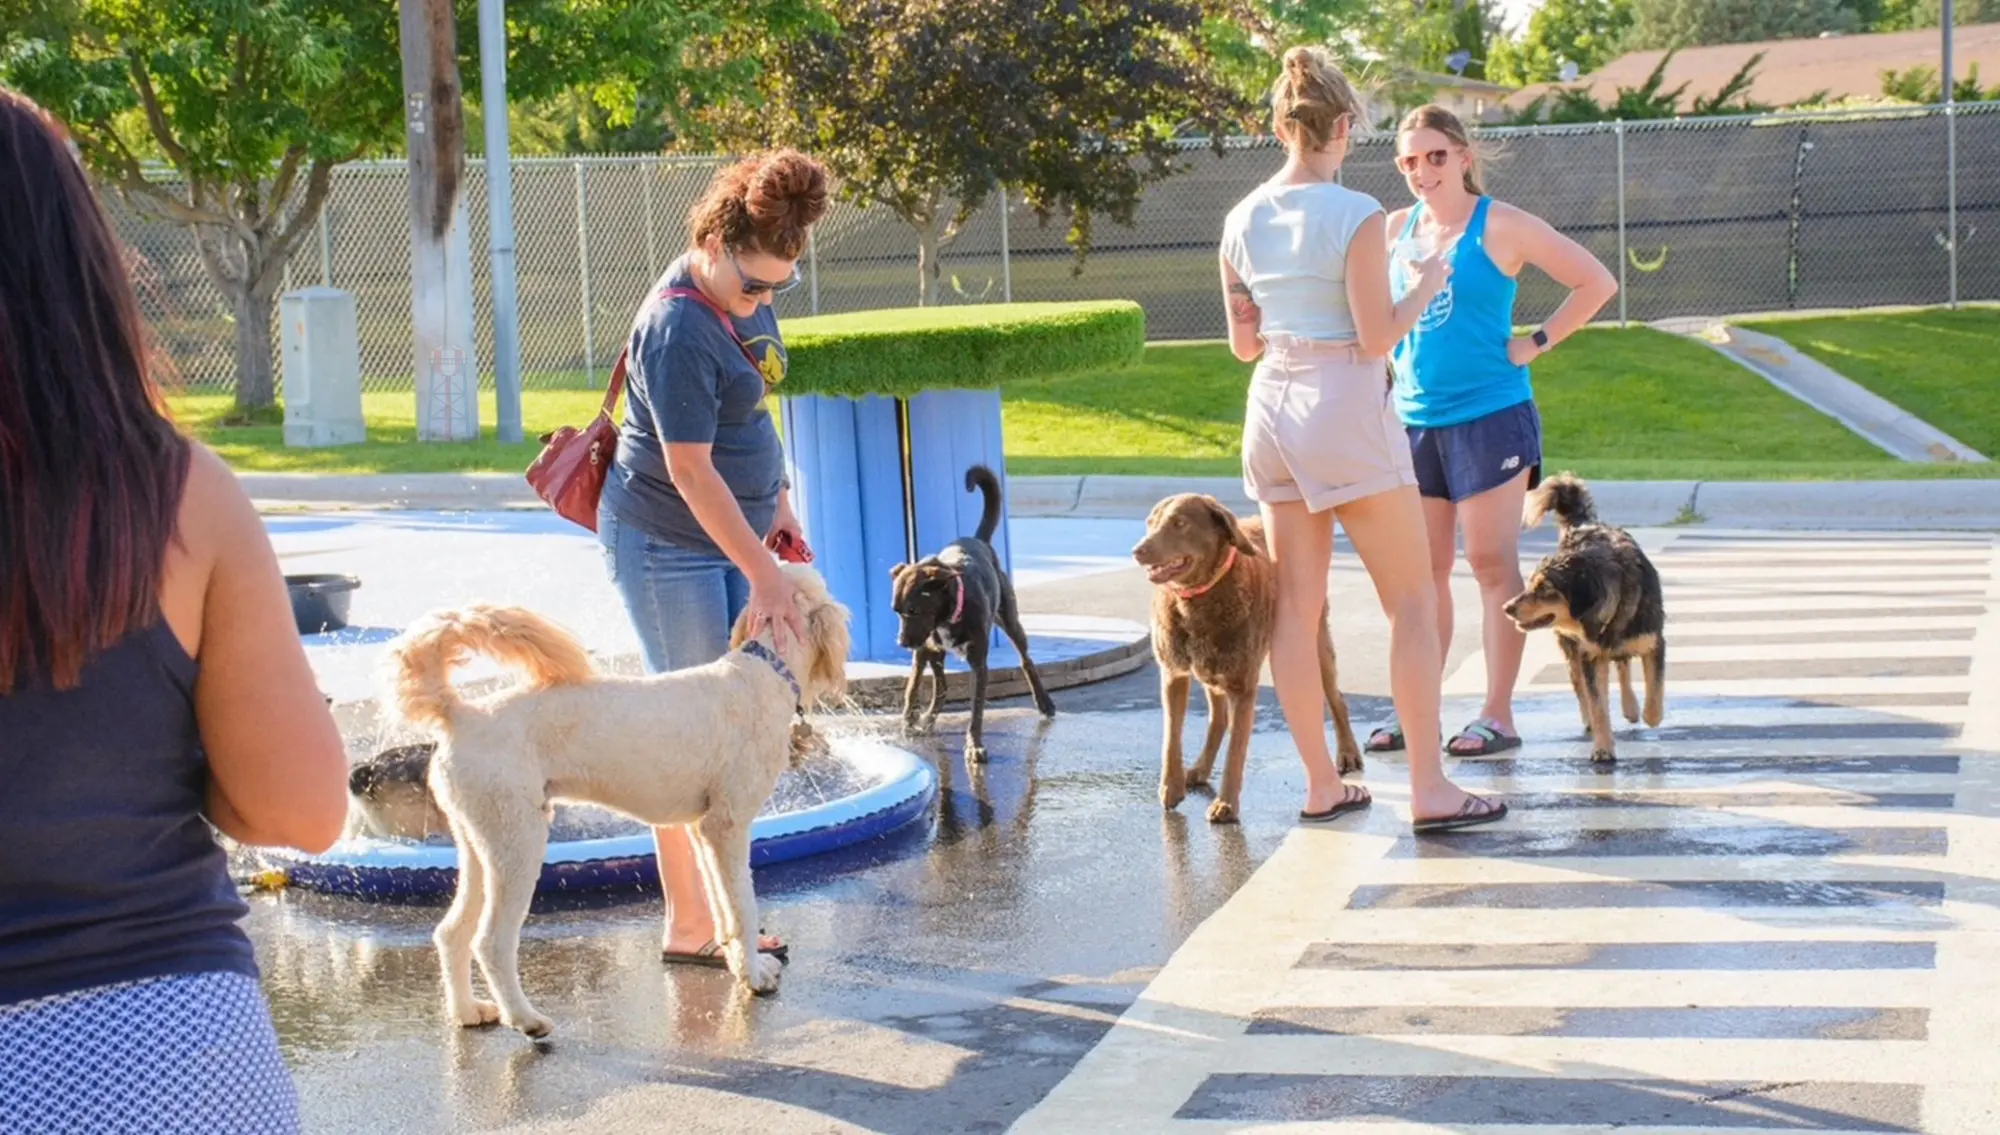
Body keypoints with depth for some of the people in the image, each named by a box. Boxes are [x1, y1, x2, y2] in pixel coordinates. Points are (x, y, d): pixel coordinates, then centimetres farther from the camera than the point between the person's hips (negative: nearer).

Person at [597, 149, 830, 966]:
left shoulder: (746, 294, 4)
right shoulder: (678, 330, -24)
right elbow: (690, 471, -24)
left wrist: (778, 500, 17)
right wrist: (762, 575, -23)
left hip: (731, 534, 9)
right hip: (667, 546, -9)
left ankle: (720, 913, 18)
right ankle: (688, 928, 6)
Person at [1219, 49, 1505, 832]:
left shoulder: (1243, 220, 5)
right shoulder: (1355, 214, -13)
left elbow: (1244, 343, 11)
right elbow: (1376, 338, -14)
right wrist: (1427, 288, 2)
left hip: (1272, 409, 6)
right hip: (1346, 411, -6)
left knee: (1297, 606, 10)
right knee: (1413, 602, 2)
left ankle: (1322, 784, 16)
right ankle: (1429, 789, 0)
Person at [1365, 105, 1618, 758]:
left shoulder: (1501, 227, -6)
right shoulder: (1398, 229, 8)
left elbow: (1597, 283, -6)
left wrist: (1537, 344, -9)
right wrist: (1396, 365, 8)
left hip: (1489, 415, -5)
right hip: (1414, 418, 5)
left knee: (1492, 564, -3)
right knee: (1423, 570, 8)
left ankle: (1498, 716, 1)